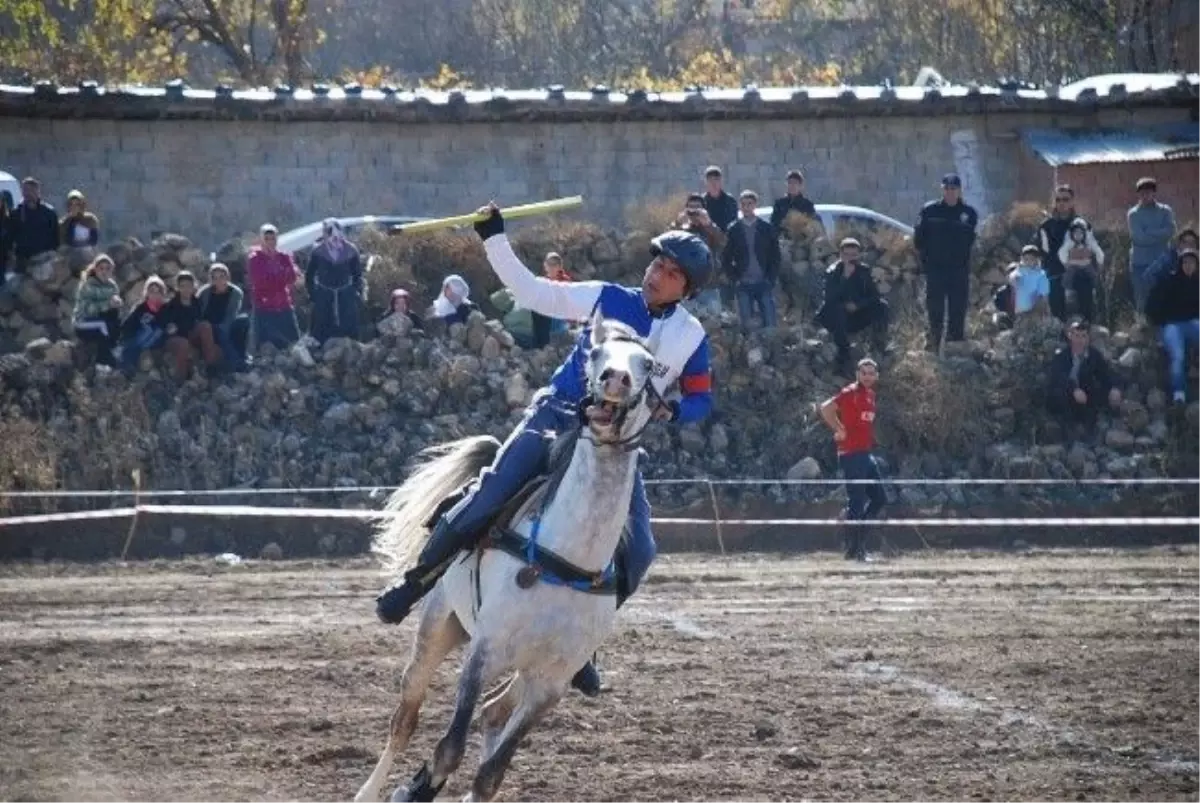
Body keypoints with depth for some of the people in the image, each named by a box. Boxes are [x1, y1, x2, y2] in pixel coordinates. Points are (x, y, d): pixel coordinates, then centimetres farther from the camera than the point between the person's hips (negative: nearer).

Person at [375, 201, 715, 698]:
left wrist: (673, 410, -8)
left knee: (638, 551, -13)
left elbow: (701, 399, 16)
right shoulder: (607, 300, 5)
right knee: (488, 501, -21)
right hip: (557, 417, -2)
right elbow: (530, 291, 7)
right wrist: (494, 239, -1)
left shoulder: (691, 338, 7)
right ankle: (417, 582, -1)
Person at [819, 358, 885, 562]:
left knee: (879, 499, 12)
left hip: (866, 453, 9)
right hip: (851, 454, -9)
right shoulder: (851, 393, -11)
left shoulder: (870, 395, 15)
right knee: (856, 503, -8)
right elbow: (826, 408, -21)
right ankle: (853, 550, -2)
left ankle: (859, 542, 17)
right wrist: (839, 430, -15)